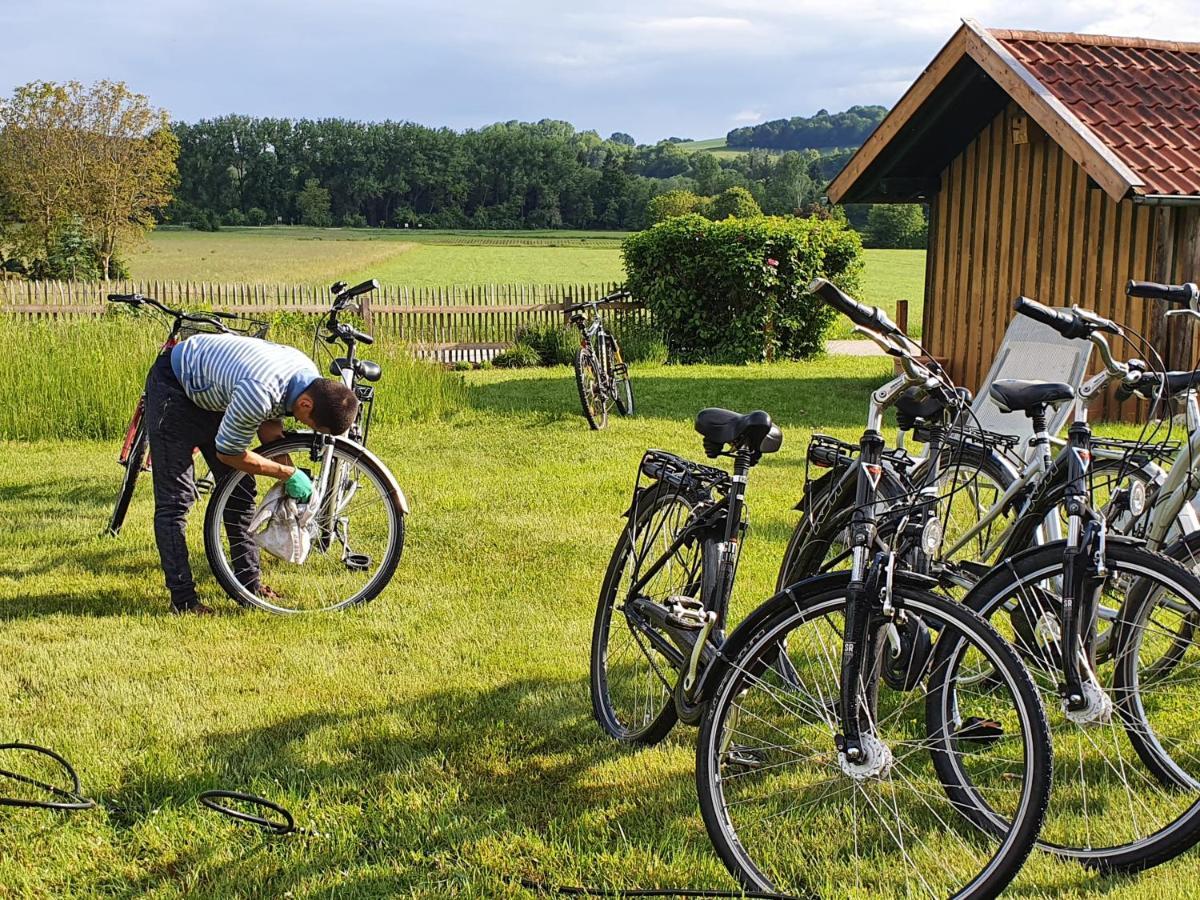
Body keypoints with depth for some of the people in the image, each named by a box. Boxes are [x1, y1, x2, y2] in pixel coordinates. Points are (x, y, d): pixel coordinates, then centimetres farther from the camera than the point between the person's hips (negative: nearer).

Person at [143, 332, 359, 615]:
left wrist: (290, 478, -4)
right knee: (175, 500, -10)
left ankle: (249, 584, 16)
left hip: (212, 389, 8)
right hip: (175, 386, -8)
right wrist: (288, 473, -16)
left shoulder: (312, 379, -16)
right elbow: (228, 452, -24)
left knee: (241, 492, 7)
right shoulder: (259, 393, -41)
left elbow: (270, 424, 3)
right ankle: (183, 599, -7)